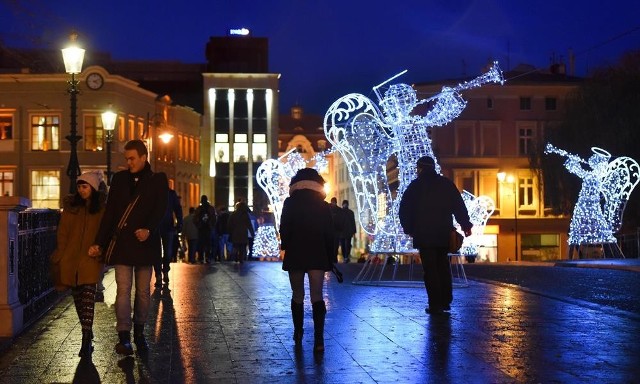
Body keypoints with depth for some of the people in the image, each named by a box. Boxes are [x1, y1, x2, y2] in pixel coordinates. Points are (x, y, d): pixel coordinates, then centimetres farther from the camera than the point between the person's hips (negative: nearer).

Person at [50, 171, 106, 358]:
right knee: (77, 297, 11)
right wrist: (62, 254, 5)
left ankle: (86, 341, -16)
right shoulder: (71, 205, 8)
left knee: (88, 295, -13)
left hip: (91, 258, -4)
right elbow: (63, 230, 10)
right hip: (70, 258, 4)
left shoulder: (103, 207, 0)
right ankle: (88, 334, 26)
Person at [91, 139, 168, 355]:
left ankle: (139, 334, 19)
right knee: (123, 290, -7)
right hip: (122, 242, 1)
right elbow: (109, 213, 8)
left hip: (145, 242, -1)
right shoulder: (120, 179, 9)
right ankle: (124, 338, -8)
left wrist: (148, 229, -23)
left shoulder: (158, 180, 4)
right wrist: (99, 242, 2)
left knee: (143, 291, 6)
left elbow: (160, 210, -5)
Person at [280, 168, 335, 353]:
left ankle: (298, 335, 20)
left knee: (297, 296, 12)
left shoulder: (290, 204, 0)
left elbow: (284, 230, -2)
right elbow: (330, 235, 3)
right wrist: (331, 258, 9)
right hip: (317, 256, 0)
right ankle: (318, 339, -17)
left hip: (295, 255, 0)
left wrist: (285, 246, 15)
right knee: (317, 297, -4)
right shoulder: (323, 206, 3)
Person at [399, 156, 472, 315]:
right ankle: (445, 301, 17)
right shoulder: (447, 184, 7)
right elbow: (459, 206, 4)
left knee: (430, 269, -2)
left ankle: (435, 304, -6)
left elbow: (404, 211, 1)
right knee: (443, 267, 15)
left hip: (424, 235, -3)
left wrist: (408, 229, 12)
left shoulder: (415, 186, 0)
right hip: (444, 234, 4)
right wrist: (466, 225, 9)